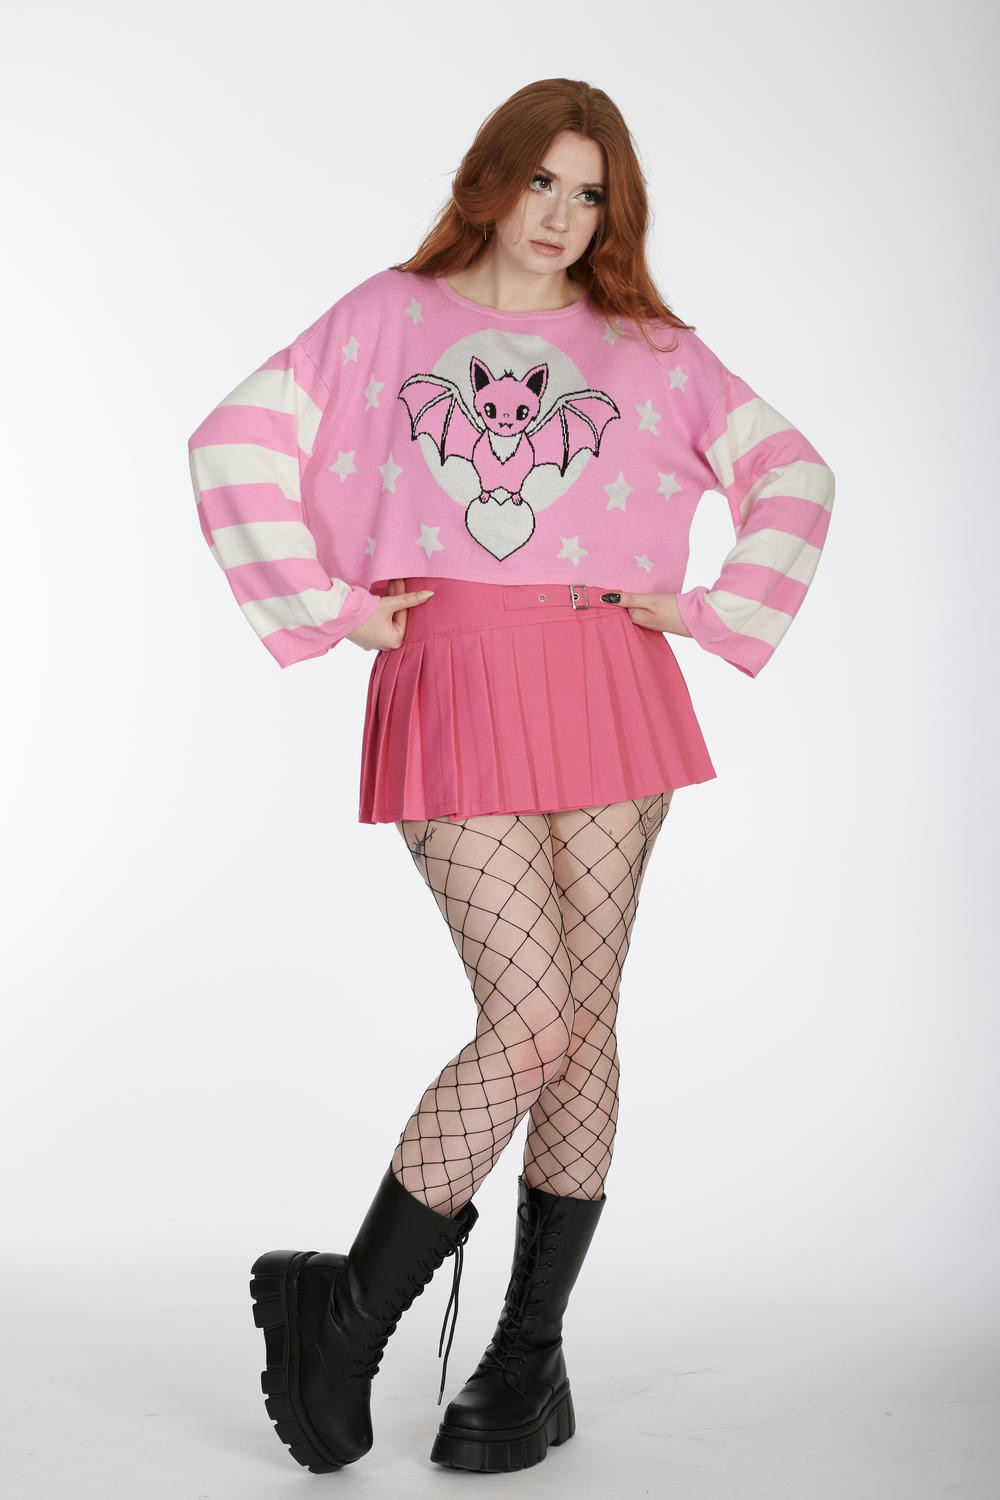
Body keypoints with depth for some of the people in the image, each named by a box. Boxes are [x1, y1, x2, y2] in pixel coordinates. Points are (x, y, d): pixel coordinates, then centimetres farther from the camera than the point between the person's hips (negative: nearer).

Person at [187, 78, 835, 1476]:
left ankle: (529, 1358, 17)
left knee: (583, 1025, 3)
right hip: (449, 690, -2)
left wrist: (709, 611, 5)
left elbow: (795, 474, 16)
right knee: (529, 1021, -11)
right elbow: (236, 439, 5)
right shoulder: (392, 316, 9)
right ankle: (349, 1317, 7)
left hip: (604, 688, 2)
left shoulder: (646, 346, 12)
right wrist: (323, 607, 0)